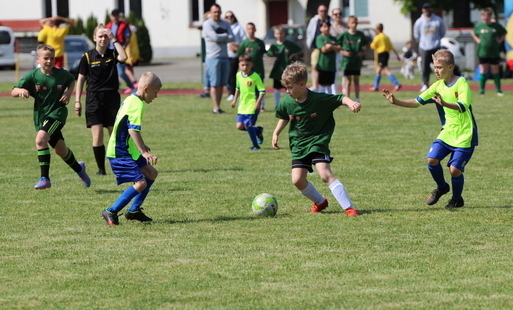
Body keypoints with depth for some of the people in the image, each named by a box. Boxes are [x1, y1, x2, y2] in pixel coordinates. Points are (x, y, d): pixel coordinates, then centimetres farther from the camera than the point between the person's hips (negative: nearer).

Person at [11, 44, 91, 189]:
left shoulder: (61, 74, -6)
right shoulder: (32, 76, -8)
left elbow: (72, 80, 17)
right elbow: (13, 92, -10)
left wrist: (69, 92, -3)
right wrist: (21, 91, -33)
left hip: (57, 113, -3)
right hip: (41, 116, 3)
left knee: (40, 139, -26)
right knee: (60, 149, 16)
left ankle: (45, 178, -21)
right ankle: (79, 168, 46)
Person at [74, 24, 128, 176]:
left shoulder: (112, 54, 4)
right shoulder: (87, 57, 0)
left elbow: (123, 57, -19)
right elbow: (81, 79, 4)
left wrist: (114, 39, -15)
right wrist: (77, 101, -1)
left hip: (112, 97, 2)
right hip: (94, 98, -1)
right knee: (97, 136, -7)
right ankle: (101, 168, 1)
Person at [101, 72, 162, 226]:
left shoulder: (130, 99, 15)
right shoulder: (138, 105, -18)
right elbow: (133, 130, -27)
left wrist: (141, 146, 39)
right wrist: (144, 152, -31)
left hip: (128, 151, 11)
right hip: (120, 154, -11)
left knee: (151, 173, 17)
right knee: (141, 183, -17)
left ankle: (134, 210, 22)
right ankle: (111, 212, -8)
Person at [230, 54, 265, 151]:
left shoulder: (255, 76, -14)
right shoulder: (238, 75, 4)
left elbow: (262, 91, -14)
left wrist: (258, 102, -24)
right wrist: (235, 99, 24)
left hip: (252, 106, -6)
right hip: (242, 105, 6)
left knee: (248, 125, -8)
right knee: (239, 126, 0)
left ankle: (256, 146, 10)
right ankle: (258, 130, 25)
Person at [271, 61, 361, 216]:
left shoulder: (319, 99, -19)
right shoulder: (286, 103, -5)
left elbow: (340, 98, -12)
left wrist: (351, 103, -32)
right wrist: (276, 133, 8)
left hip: (318, 141, -5)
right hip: (298, 144, 5)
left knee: (325, 174, -20)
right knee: (297, 180, -3)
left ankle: (349, 207, -17)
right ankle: (320, 202, 25)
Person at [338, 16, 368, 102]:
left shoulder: (360, 35, 1)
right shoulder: (344, 35, -7)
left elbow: (365, 45, 15)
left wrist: (363, 52, -2)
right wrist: (343, 52, -13)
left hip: (357, 61, 3)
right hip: (347, 61, -3)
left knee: (356, 80, 11)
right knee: (348, 80, -2)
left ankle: (357, 99, 19)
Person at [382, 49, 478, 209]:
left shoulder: (461, 83, -15)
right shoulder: (438, 86, 4)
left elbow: (463, 106, -31)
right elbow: (418, 102, 5)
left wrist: (445, 104, -49)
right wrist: (397, 102, -9)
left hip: (464, 135, -6)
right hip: (447, 132, 6)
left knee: (455, 169, -10)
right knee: (432, 159, -12)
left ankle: (457, 199, 17)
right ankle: (441, 187, 15)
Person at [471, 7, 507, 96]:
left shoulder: (496, 26, 0)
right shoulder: (479, 26, 3)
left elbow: (504, 33, 16)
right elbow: (473, 34, 22)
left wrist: (500, 40, 3)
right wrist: (477, 40, 7)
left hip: (494, 53, 0)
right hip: (483, 52, 0)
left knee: (495, 71, 5)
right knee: (483, 71, 2)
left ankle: (498, 90, 11)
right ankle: (481, 90, 6)